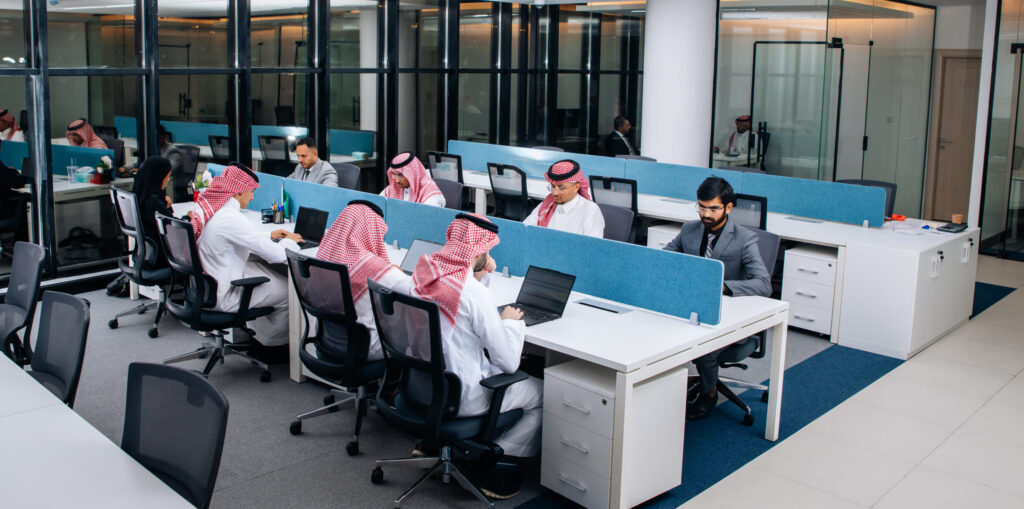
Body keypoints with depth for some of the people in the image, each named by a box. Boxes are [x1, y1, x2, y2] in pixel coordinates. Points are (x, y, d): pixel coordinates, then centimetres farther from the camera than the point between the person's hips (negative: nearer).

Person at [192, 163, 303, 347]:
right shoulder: (232, 219, -26)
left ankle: (258, 334, 25)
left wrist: (269, 235, 18)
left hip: (206, 286, 10)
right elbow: (277, 255, -24)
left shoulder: (208, 207, 3)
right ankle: (272, 342, 21)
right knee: (288, 290, 1)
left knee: (275, 275, 18)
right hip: (223, 298, -10)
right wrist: (289, 241, -2)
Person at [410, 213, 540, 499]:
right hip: (461, 397, -8)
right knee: (544, 394, 8)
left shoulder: (423, 272, -2)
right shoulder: (476, 293, -25)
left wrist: (478, 276, 5)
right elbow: (509, 362, -18)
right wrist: (511, 321, -1)